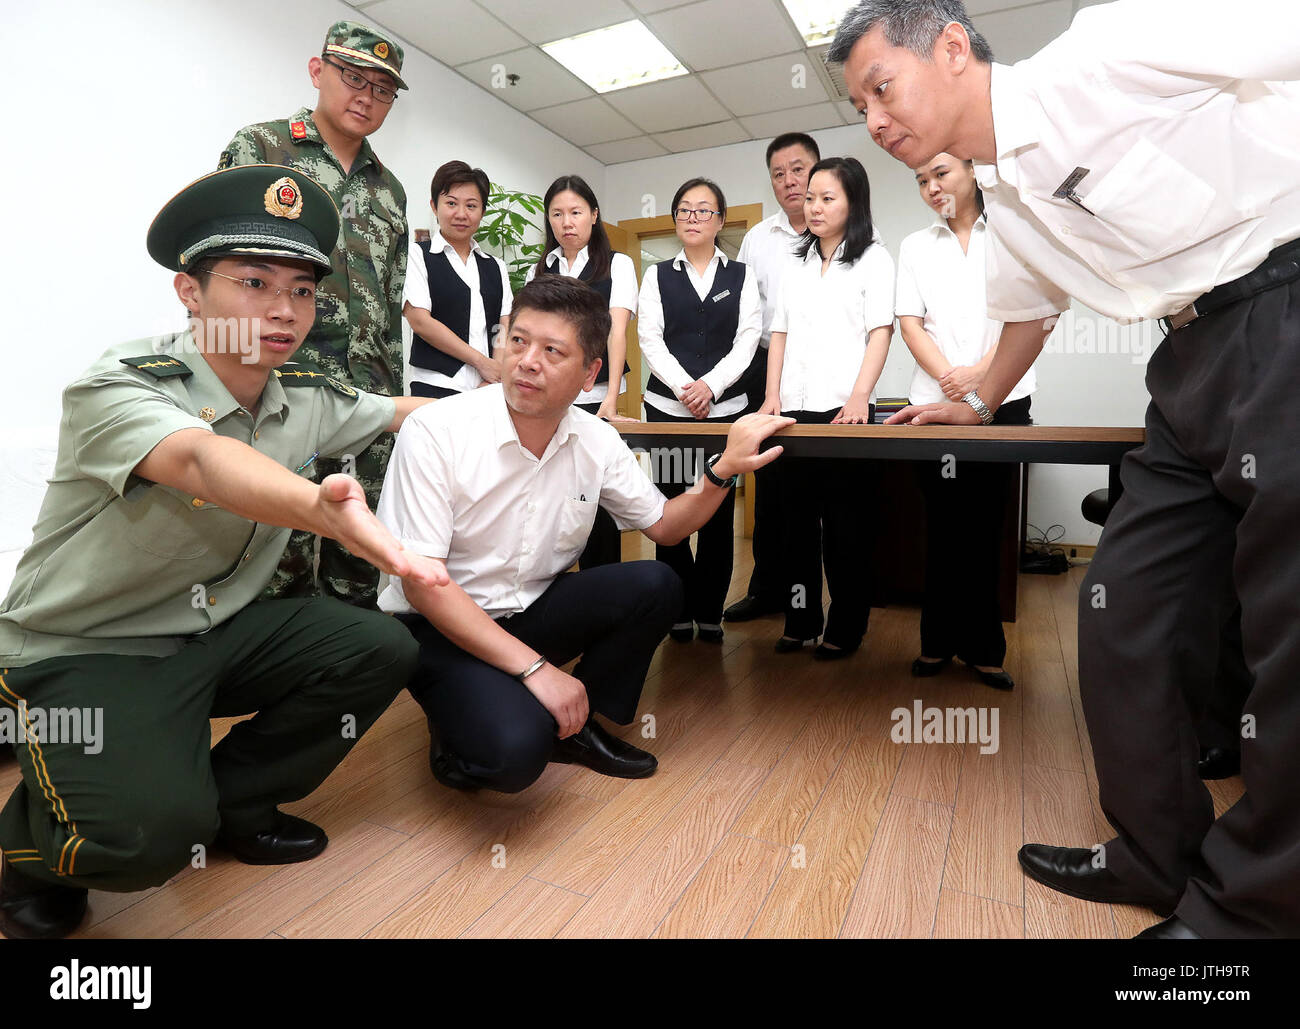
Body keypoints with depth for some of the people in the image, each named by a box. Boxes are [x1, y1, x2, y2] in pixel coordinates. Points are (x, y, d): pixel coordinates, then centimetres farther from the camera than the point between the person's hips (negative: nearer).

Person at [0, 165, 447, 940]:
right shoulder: (118, 387, -25)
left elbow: (405, 410, 13)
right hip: (82, 650, -6)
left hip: (217, 630, 6)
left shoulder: (307, 396, -6)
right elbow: (202, 460, -48)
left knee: (381, 648, -13)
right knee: (151, 831, -28)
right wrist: (321, 508, -68)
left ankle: (233, 803, 10)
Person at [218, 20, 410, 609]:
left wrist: (395, 401, 16)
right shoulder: (260, 148, 6)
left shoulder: (390, 190, 21)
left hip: (371, 404, 5)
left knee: (360, 572, 8)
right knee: (280, 566, -4)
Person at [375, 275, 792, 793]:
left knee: (654, 586, -16)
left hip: (530, 612, 6)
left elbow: (663, 525, 8)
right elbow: (422, 584, -22)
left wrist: (725, 469, -11)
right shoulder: (435, 432, -20)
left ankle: (575, 726, 4)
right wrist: (535, 668, -25)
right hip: (439, 627, -5)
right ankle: (459, 733, 7)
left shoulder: (596, 440, -4)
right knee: (514, 751, -30)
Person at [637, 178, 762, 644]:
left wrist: (710, 384, -15)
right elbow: (650, 340, 0)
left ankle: (710, 611, 11)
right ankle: (678, 611, 11)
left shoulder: (741, 276, 11)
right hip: (667, 404, 0)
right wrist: (684, 387, -14)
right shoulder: (658, 277, 11)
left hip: (726, 405, 0)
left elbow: (747, 340, 0)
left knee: (719, 512, 1)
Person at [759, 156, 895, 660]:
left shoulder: (872, 257, 6)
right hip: (795, 408, 5)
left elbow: (881, 330, -4)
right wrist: (773, 395, 2)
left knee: (845, 519, 0)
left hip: (843, 408, -4)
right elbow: (780, 331, 15)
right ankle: (799, 619, 15)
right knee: (797, 515, 6)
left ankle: (845, 627, 11)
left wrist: (859, 396, -17)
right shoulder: (797, 263, 19)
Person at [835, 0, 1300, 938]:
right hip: (1197, 358, 8)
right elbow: (1029, 307, 31)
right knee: (1125, 619, 5)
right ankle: (1160, 859, 22)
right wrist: (977, 405, 41)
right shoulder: (1002, 201, 14)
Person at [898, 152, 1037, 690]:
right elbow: (909, 322, 4)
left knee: (985, 525, 2)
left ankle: (980, 647, 10)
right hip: (935, 401, 1)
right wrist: (947, 378, -13)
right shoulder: (915, 247, 15)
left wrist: (981, 371, -16)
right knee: (945, 524, 3)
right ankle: (940, 641, 11)